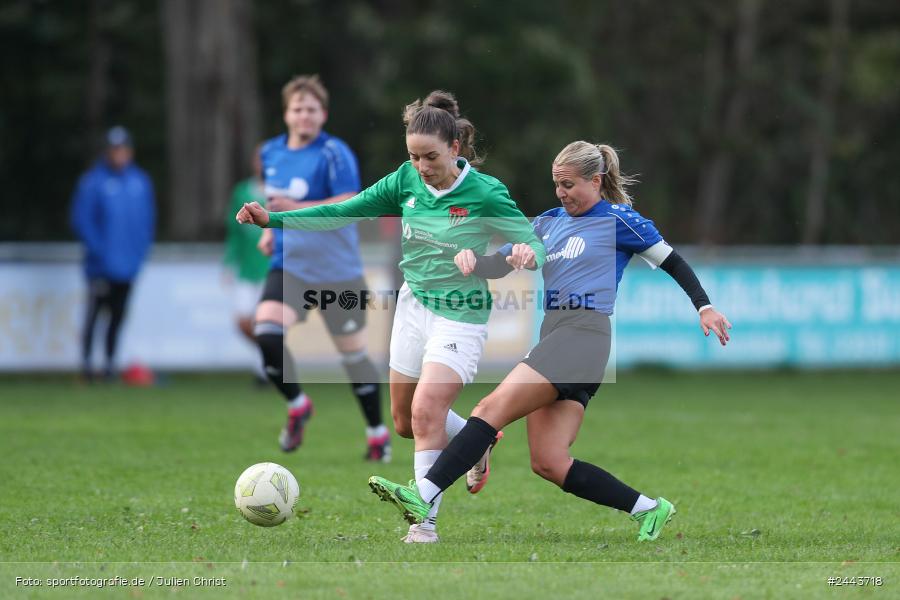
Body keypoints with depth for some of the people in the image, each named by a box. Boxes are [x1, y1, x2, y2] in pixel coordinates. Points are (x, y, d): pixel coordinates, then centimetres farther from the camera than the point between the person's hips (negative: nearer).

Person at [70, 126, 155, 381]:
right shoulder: (93, 181, -7)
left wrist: (141, 250, 6)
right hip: (101, 264, -4)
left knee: (118, 315, 8)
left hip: (128, 263, 4)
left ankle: (110, 362, 15)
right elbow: (81, 219, -8)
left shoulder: (140, 181, 8)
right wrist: (99, 249, -14)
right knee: (95, 310, -6)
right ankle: (86, 362, 2)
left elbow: (148, 219, 17)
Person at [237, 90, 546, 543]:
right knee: (405, 423, 13)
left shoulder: (486, 194, -18)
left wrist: (527, 255, -38)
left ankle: (425, 522, -9)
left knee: (426, 410, -20)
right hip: (414, 305, 6)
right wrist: (272, 219, -11)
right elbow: (345, 213, -3)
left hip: (460, 318, -6)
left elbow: (533, 243, -12)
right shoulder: (407, 180, -6)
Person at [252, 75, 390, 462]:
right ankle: (297, 406, 4)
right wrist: (270, 230, 8)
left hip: (336, 270, -4)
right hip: (289, 266, 4)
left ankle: (377, 434, 24)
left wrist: (297, 208, -28)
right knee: (266, 334, -20)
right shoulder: (271, 153, 8)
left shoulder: (334, 154, -11)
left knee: (352, 353, 5)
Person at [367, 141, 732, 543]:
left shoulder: (619, 219, 3)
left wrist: (704, 307, 3)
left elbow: (671, 262, 9)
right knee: (549, 463, -2)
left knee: (493, 407, -19)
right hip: (553, 335, 8)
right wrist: (472, 260, -2)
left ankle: (424, 496, -27)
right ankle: (648, 509, 5)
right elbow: (503, 263, 19)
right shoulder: (549, 222, 21)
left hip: (584, 334, -8)